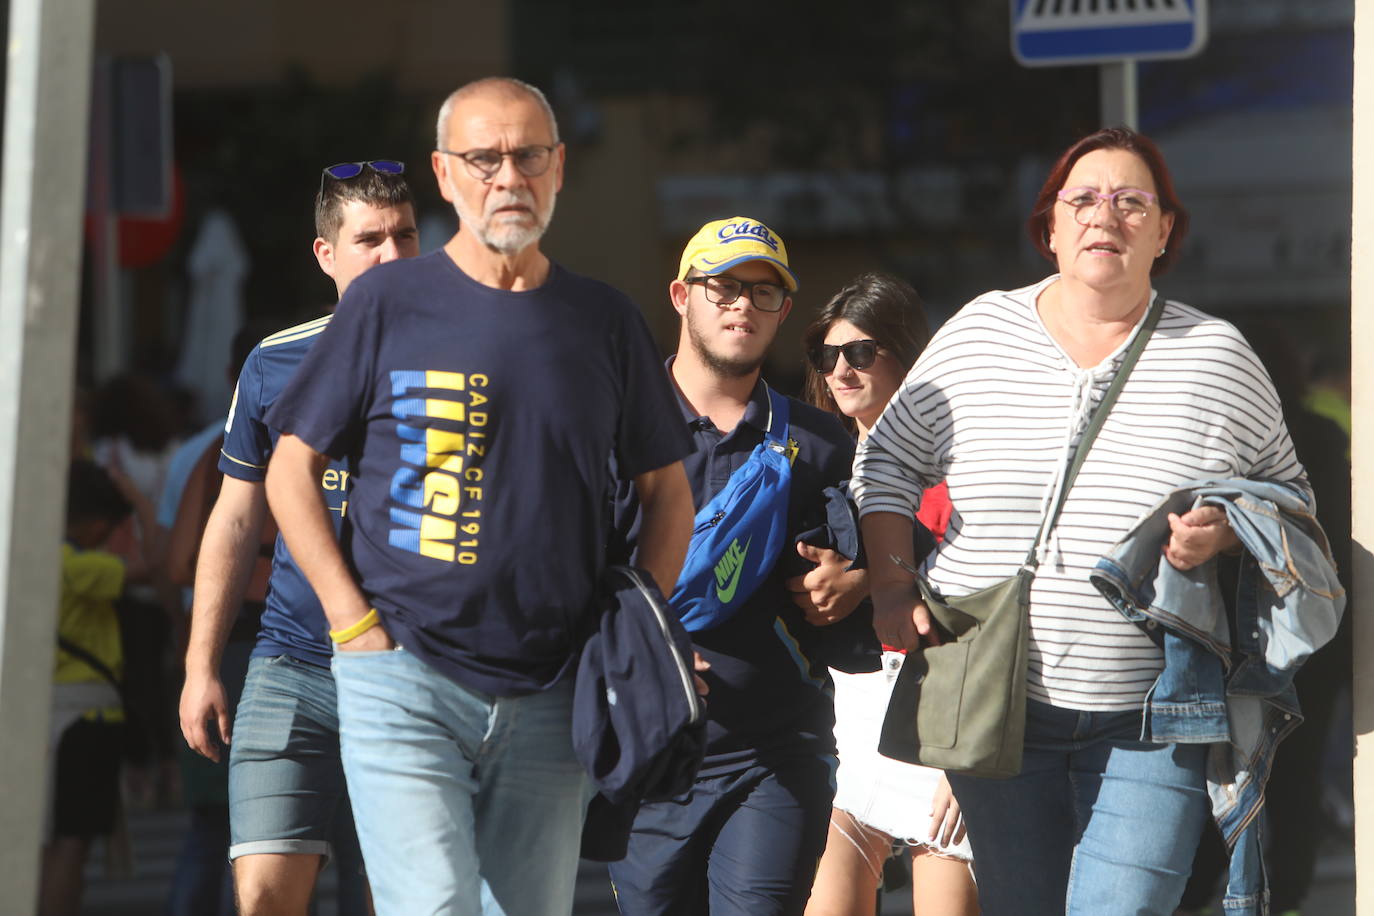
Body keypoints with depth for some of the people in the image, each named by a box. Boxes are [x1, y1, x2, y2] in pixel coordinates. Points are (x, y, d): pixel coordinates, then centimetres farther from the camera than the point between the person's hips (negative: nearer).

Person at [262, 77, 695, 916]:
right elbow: (292, 470, 5)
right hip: (403, 682, -3)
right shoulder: (388, 303, 1)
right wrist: (354, 620, -5)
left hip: (551, 699, 3)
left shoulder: (606, 321, 9)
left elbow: (668, 492, 18)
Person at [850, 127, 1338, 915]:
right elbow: (888, 459, 14)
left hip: (1156, 723, -2)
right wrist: (892, 591, 4)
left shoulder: (1218, 355, 1)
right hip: (996, 709, 2)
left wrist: (1224, 532, -11)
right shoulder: (979, 334, 3)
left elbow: (1287, 492, 11)